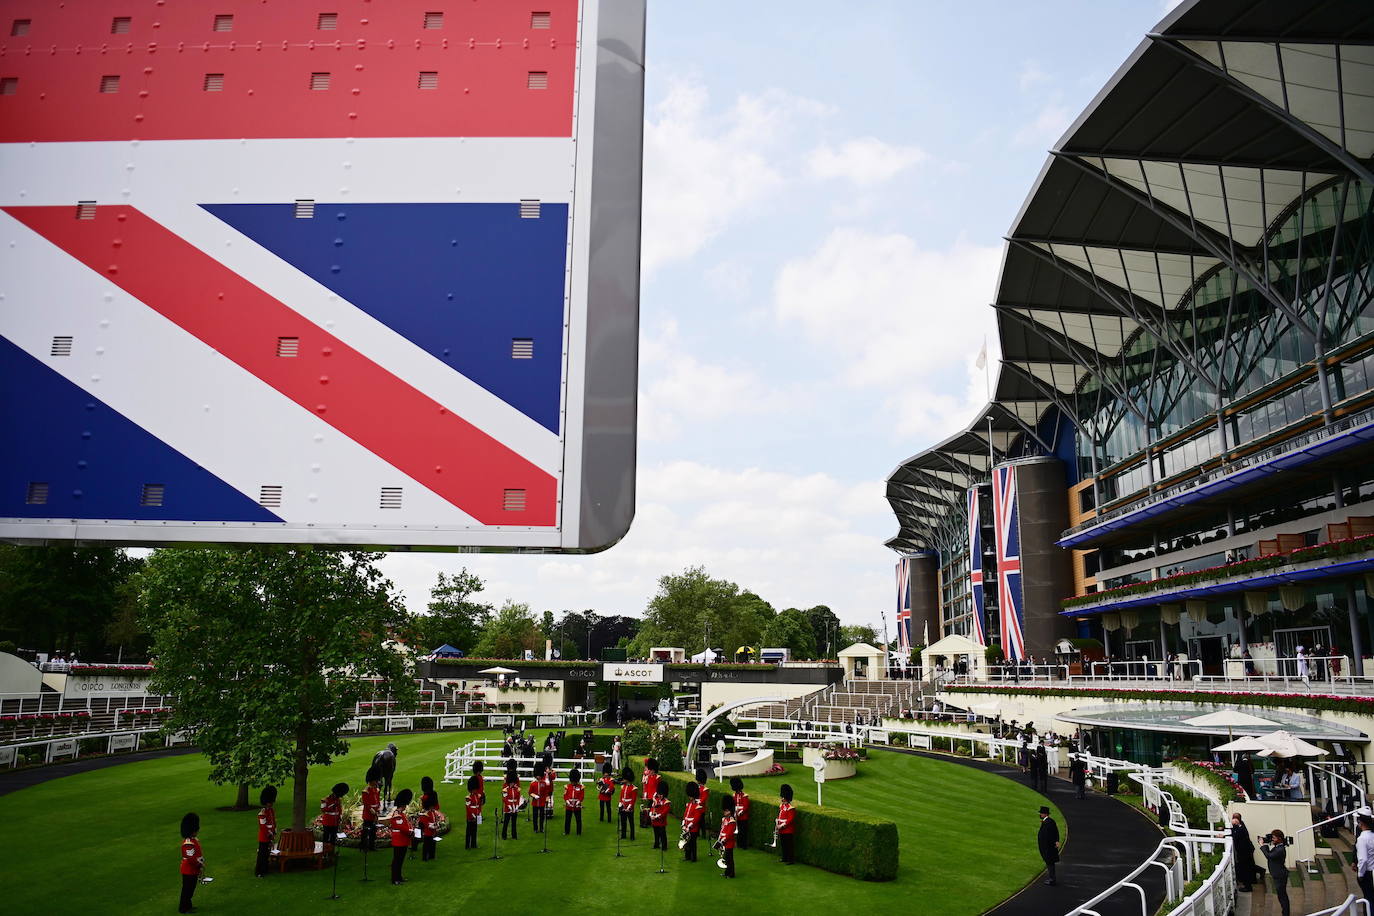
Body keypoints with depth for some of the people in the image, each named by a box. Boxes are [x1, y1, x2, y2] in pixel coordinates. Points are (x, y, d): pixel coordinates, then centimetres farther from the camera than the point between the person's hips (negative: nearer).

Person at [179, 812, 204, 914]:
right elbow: (191, 858, -28)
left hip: (193, 870, 10)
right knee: (187, 889, 3)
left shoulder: (193, 840, 5)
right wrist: (201, 865, -18)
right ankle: (183, 908, 15)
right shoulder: (188, 843, -27)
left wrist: (201, 863, 11)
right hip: (189, 871, -10)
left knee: (190, 889, 20)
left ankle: (187, 905, 32)